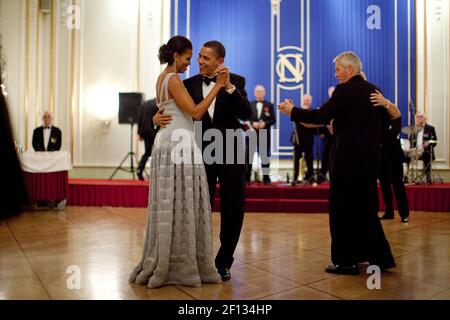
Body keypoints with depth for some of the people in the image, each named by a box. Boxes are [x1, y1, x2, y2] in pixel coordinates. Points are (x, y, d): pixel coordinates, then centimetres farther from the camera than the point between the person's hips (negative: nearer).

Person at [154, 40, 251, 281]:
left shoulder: (236, 81, 0)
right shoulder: (190, 84, 4)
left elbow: (246, 114, -13)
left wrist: (229, 87, -23)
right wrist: (157, 117, -18)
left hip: (230, 153, -1)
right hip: (202, 153, 1)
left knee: (233, 210, 6)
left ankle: (223, 262, 25)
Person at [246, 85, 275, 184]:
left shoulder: (269, 105, 7)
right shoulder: (249, 104, 8)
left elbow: (273, 120, 1)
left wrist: (265, 124, -16)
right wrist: (252, 123, -14)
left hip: (264, 134, 0)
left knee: (265, 156, 3)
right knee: (249, 155, 1)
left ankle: (266, 177, 11)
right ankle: (247, 177, 8)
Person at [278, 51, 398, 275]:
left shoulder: (345, 90, -12)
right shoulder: (374, 90, 11)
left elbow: (321, 116, -16)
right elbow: (380, 124, 19)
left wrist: (292, 111, -5)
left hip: (347, 158, -8)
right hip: (369, 158, 8)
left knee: (341, 210, 2)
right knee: (366, 208, 17)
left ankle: (346, 261, 9)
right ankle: (379, 257, 22)